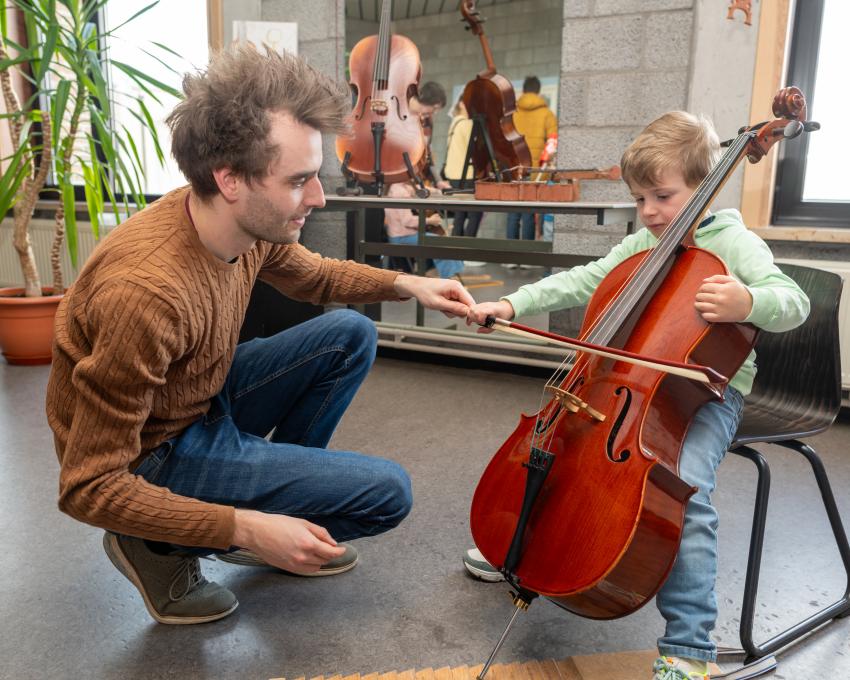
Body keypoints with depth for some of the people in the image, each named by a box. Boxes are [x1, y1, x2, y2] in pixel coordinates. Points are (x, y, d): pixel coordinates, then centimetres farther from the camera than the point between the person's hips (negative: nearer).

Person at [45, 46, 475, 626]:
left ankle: (279, 492, 12)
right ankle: (163, 548, 0)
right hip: (153, 457, -7)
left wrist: (405, 284, -3)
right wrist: (245, 530, -32)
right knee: (387, 493, -12)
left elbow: (312, 275, 12)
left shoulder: (253, 224, -14)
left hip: (207, 400, 7)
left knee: (350, 335, 0)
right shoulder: (146, 293, -37)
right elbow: (89, 489, -28)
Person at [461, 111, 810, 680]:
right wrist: (512, 304, -1)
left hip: (707, 393, -6)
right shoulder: (640, 246, 13)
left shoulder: (734, 243, -4)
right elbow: (581, 283, 10)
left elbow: (793, 302, -13)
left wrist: (747, 303, -37)